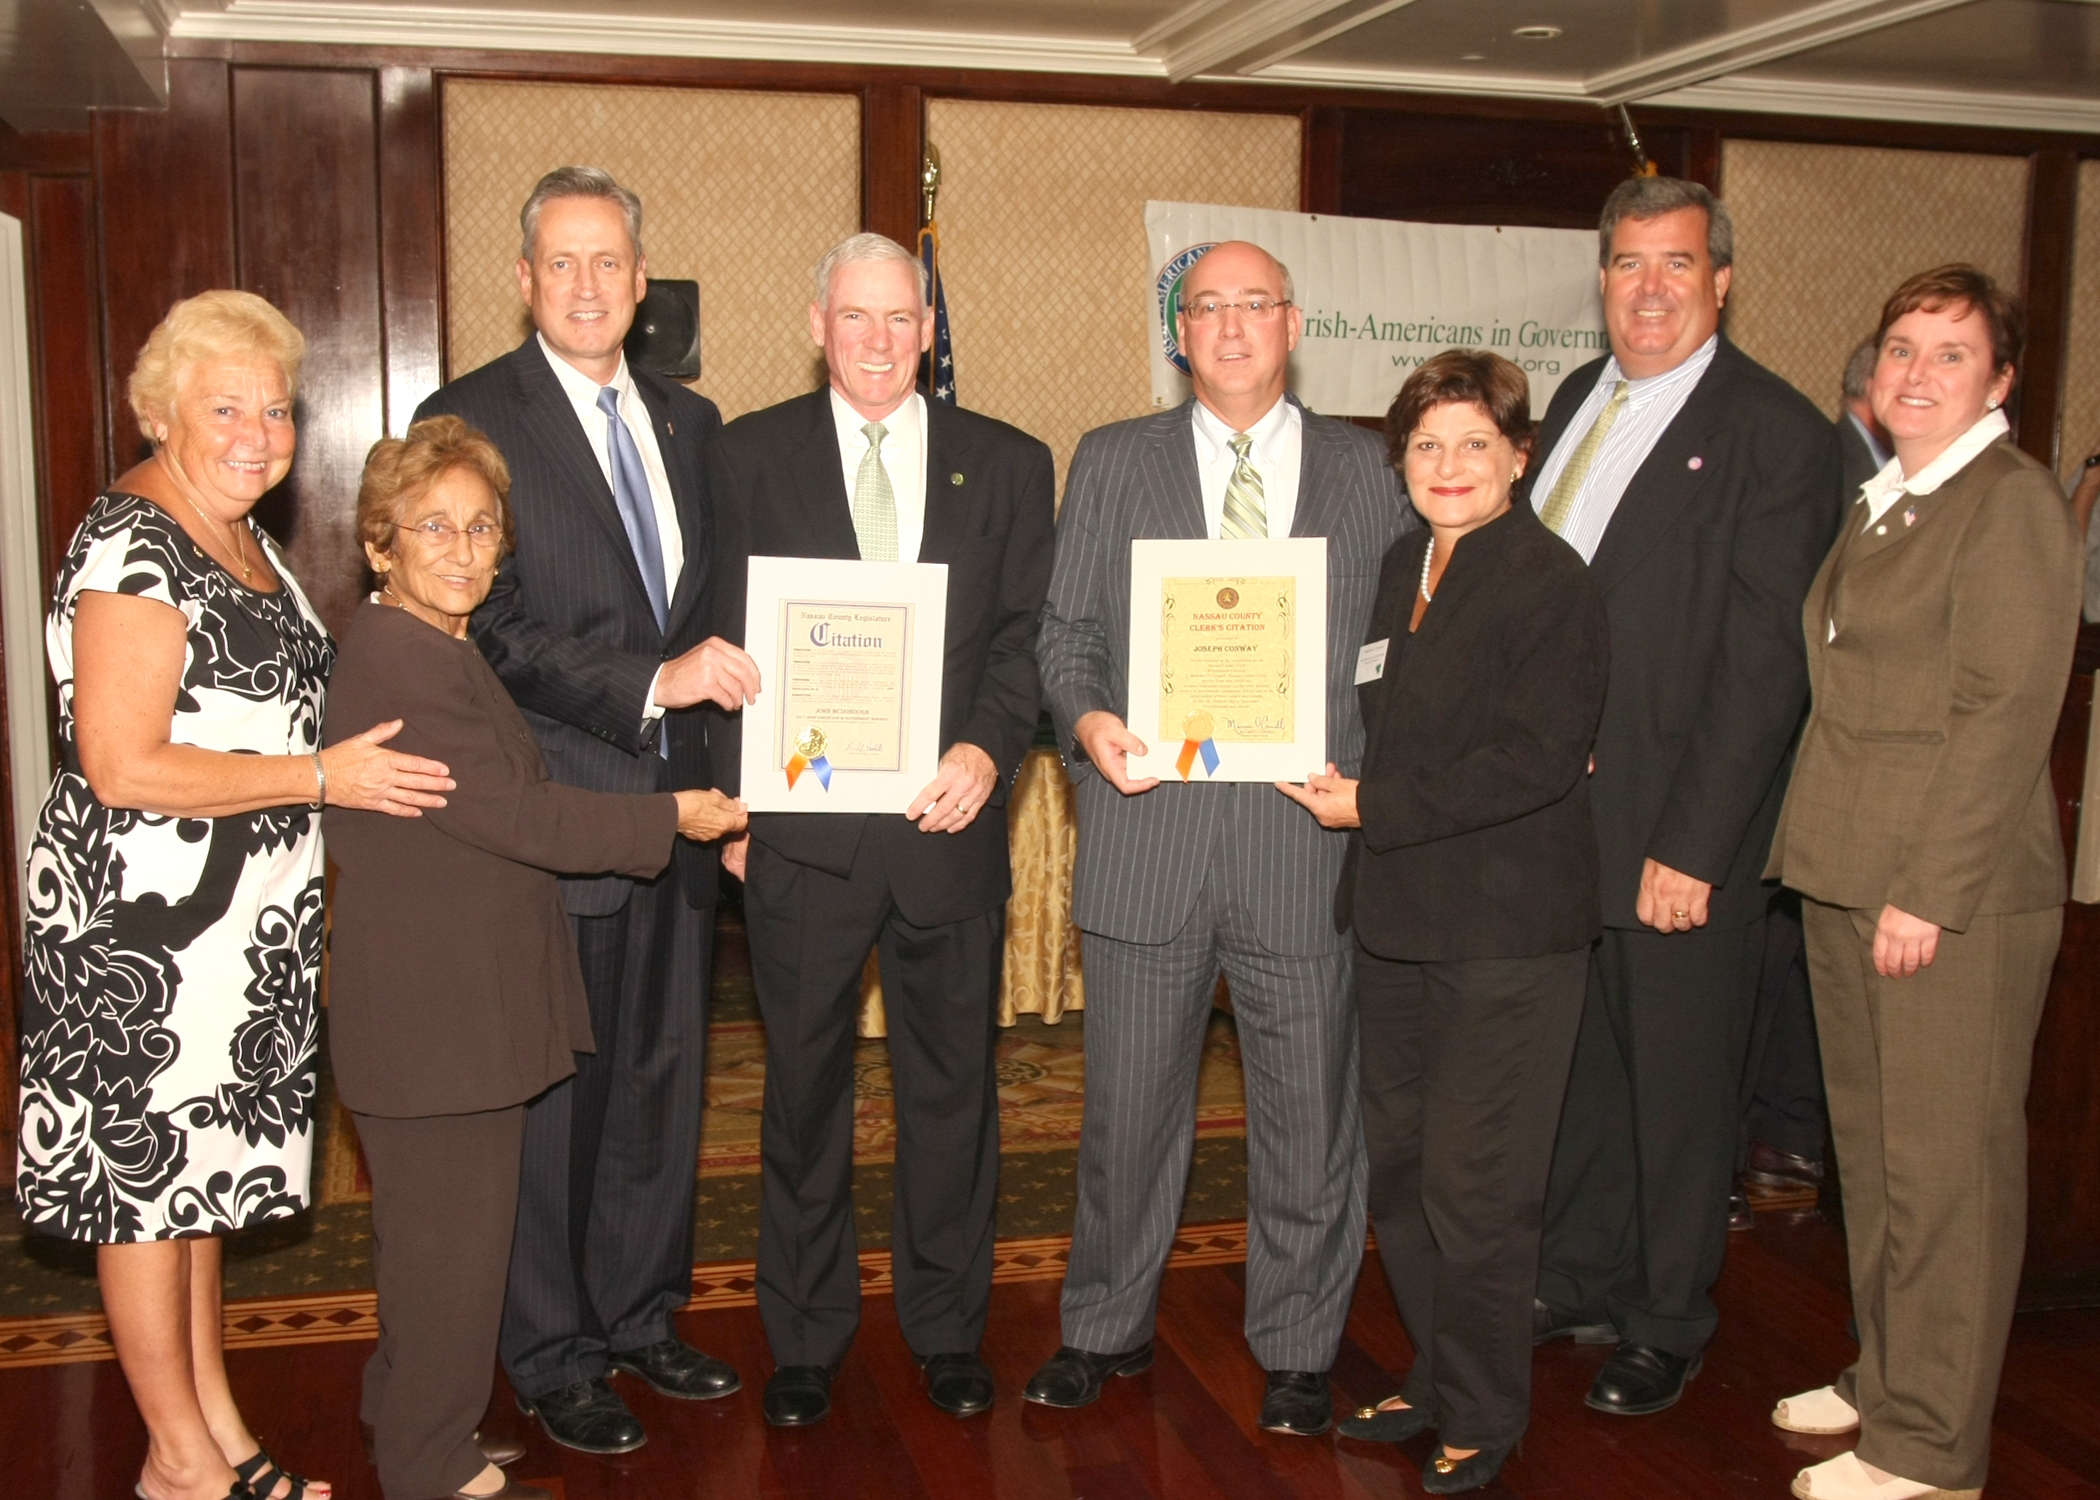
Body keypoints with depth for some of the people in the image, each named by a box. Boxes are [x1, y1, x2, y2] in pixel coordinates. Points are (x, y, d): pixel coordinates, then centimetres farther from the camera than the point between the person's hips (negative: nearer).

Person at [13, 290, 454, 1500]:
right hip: (142, 923, -9)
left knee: (198, 1167, 17)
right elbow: (121, 768, -23)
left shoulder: (239, 534, 11)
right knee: (149, 1172, 5)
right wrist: (326, 777, -21)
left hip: (235, 921, 9)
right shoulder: (132, 546, -18)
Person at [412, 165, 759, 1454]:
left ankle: (642, 1313, 32)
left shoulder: (690, 420, 12)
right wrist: (649, 683, -21)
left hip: (678, 805, 6)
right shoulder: (470, 420, -6)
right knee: (553, 1093, 5)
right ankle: (555, 1357, 21)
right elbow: (495, 624, -14)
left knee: (663, 1081, 15)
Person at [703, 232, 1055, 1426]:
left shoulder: (1008, 465, 8)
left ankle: (949, 1327, 28)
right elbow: (727, 635, 3)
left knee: (954, 1083, 10)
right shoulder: (750, 456, 5)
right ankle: (806, 1338, 25)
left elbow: (1027, 634, 3)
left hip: (950, 821, 1)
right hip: (801, 825, -1)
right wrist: (736, 801, -4)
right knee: (805, 1089, 10)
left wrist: (989, 749, -14)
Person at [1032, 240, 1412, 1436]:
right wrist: (1087, 719, -12)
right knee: (1128, 1108, 11)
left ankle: (1298, 1348, 27)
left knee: (1310, 1113, 9)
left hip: (1311, 835, 0)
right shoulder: (1111, 463, 9)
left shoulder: (1371, 472, 8)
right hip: (1148, 838, 0)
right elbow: (1067, 632, 8)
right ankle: (1108, 1327, 31)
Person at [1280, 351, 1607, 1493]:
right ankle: (1437, 1380, 33)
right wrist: (1351, 795, 5)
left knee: (1474, 1185, 0)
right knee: (1397, 1168, 15)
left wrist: (1374, 809, -15)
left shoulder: (1551, 581, -11)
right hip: (1398, 918, 8)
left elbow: (1534, 762, -19)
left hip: (1508, 931, -8)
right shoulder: (1403, 567, 12)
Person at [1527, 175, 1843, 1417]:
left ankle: (1666, 1326, 28)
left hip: (1678, 828, -6)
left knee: (1677, 1084, 9)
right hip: (1554, 811, 6)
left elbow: (1765, 664, -15)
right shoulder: (1580, 400, 11)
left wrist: (1693, 845, -18)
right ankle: (1580, 1283, 38)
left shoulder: (1775, 431, -11)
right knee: (1578, 1063, 19)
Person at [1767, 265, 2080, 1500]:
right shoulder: (1881, 503, 16)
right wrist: (1833, 859, 11)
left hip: (1957, 895, -8)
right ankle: (1886, 1375, 32)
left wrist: (1927, 893, -18)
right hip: (1849, 883, 8)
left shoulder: (2014, 500, -10)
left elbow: (2005, 714, -16)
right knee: (1871, 1146, 16)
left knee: (1945, 1166, 1)